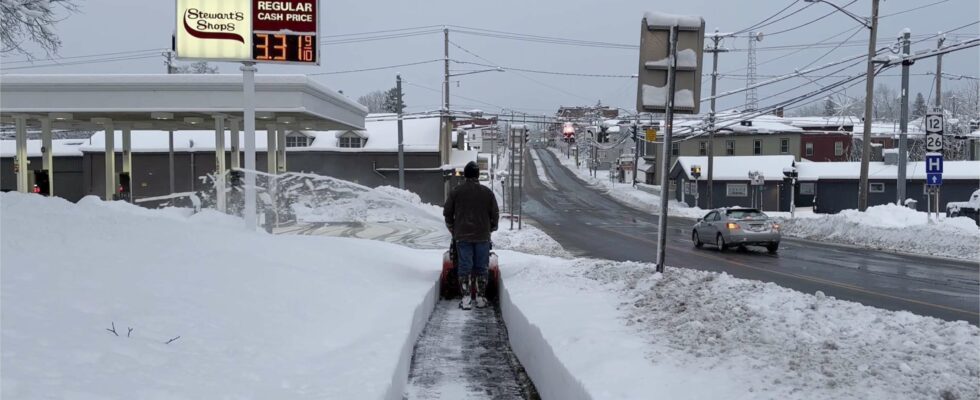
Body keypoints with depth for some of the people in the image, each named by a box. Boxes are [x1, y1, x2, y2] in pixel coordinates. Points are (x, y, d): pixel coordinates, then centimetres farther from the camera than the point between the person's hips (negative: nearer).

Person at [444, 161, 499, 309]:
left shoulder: (456, 191, -1)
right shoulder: (487, 192, 0)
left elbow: (447, 212, 5)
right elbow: (495, 214, 5)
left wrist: (453, 229, 18)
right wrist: (491, 229, 21)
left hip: (462, 236, 0)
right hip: (482, 236, 1)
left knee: (464, 267, 2)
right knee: (482, 268, 8)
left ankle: (466, 299, -4)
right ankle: (481, 298, 10)